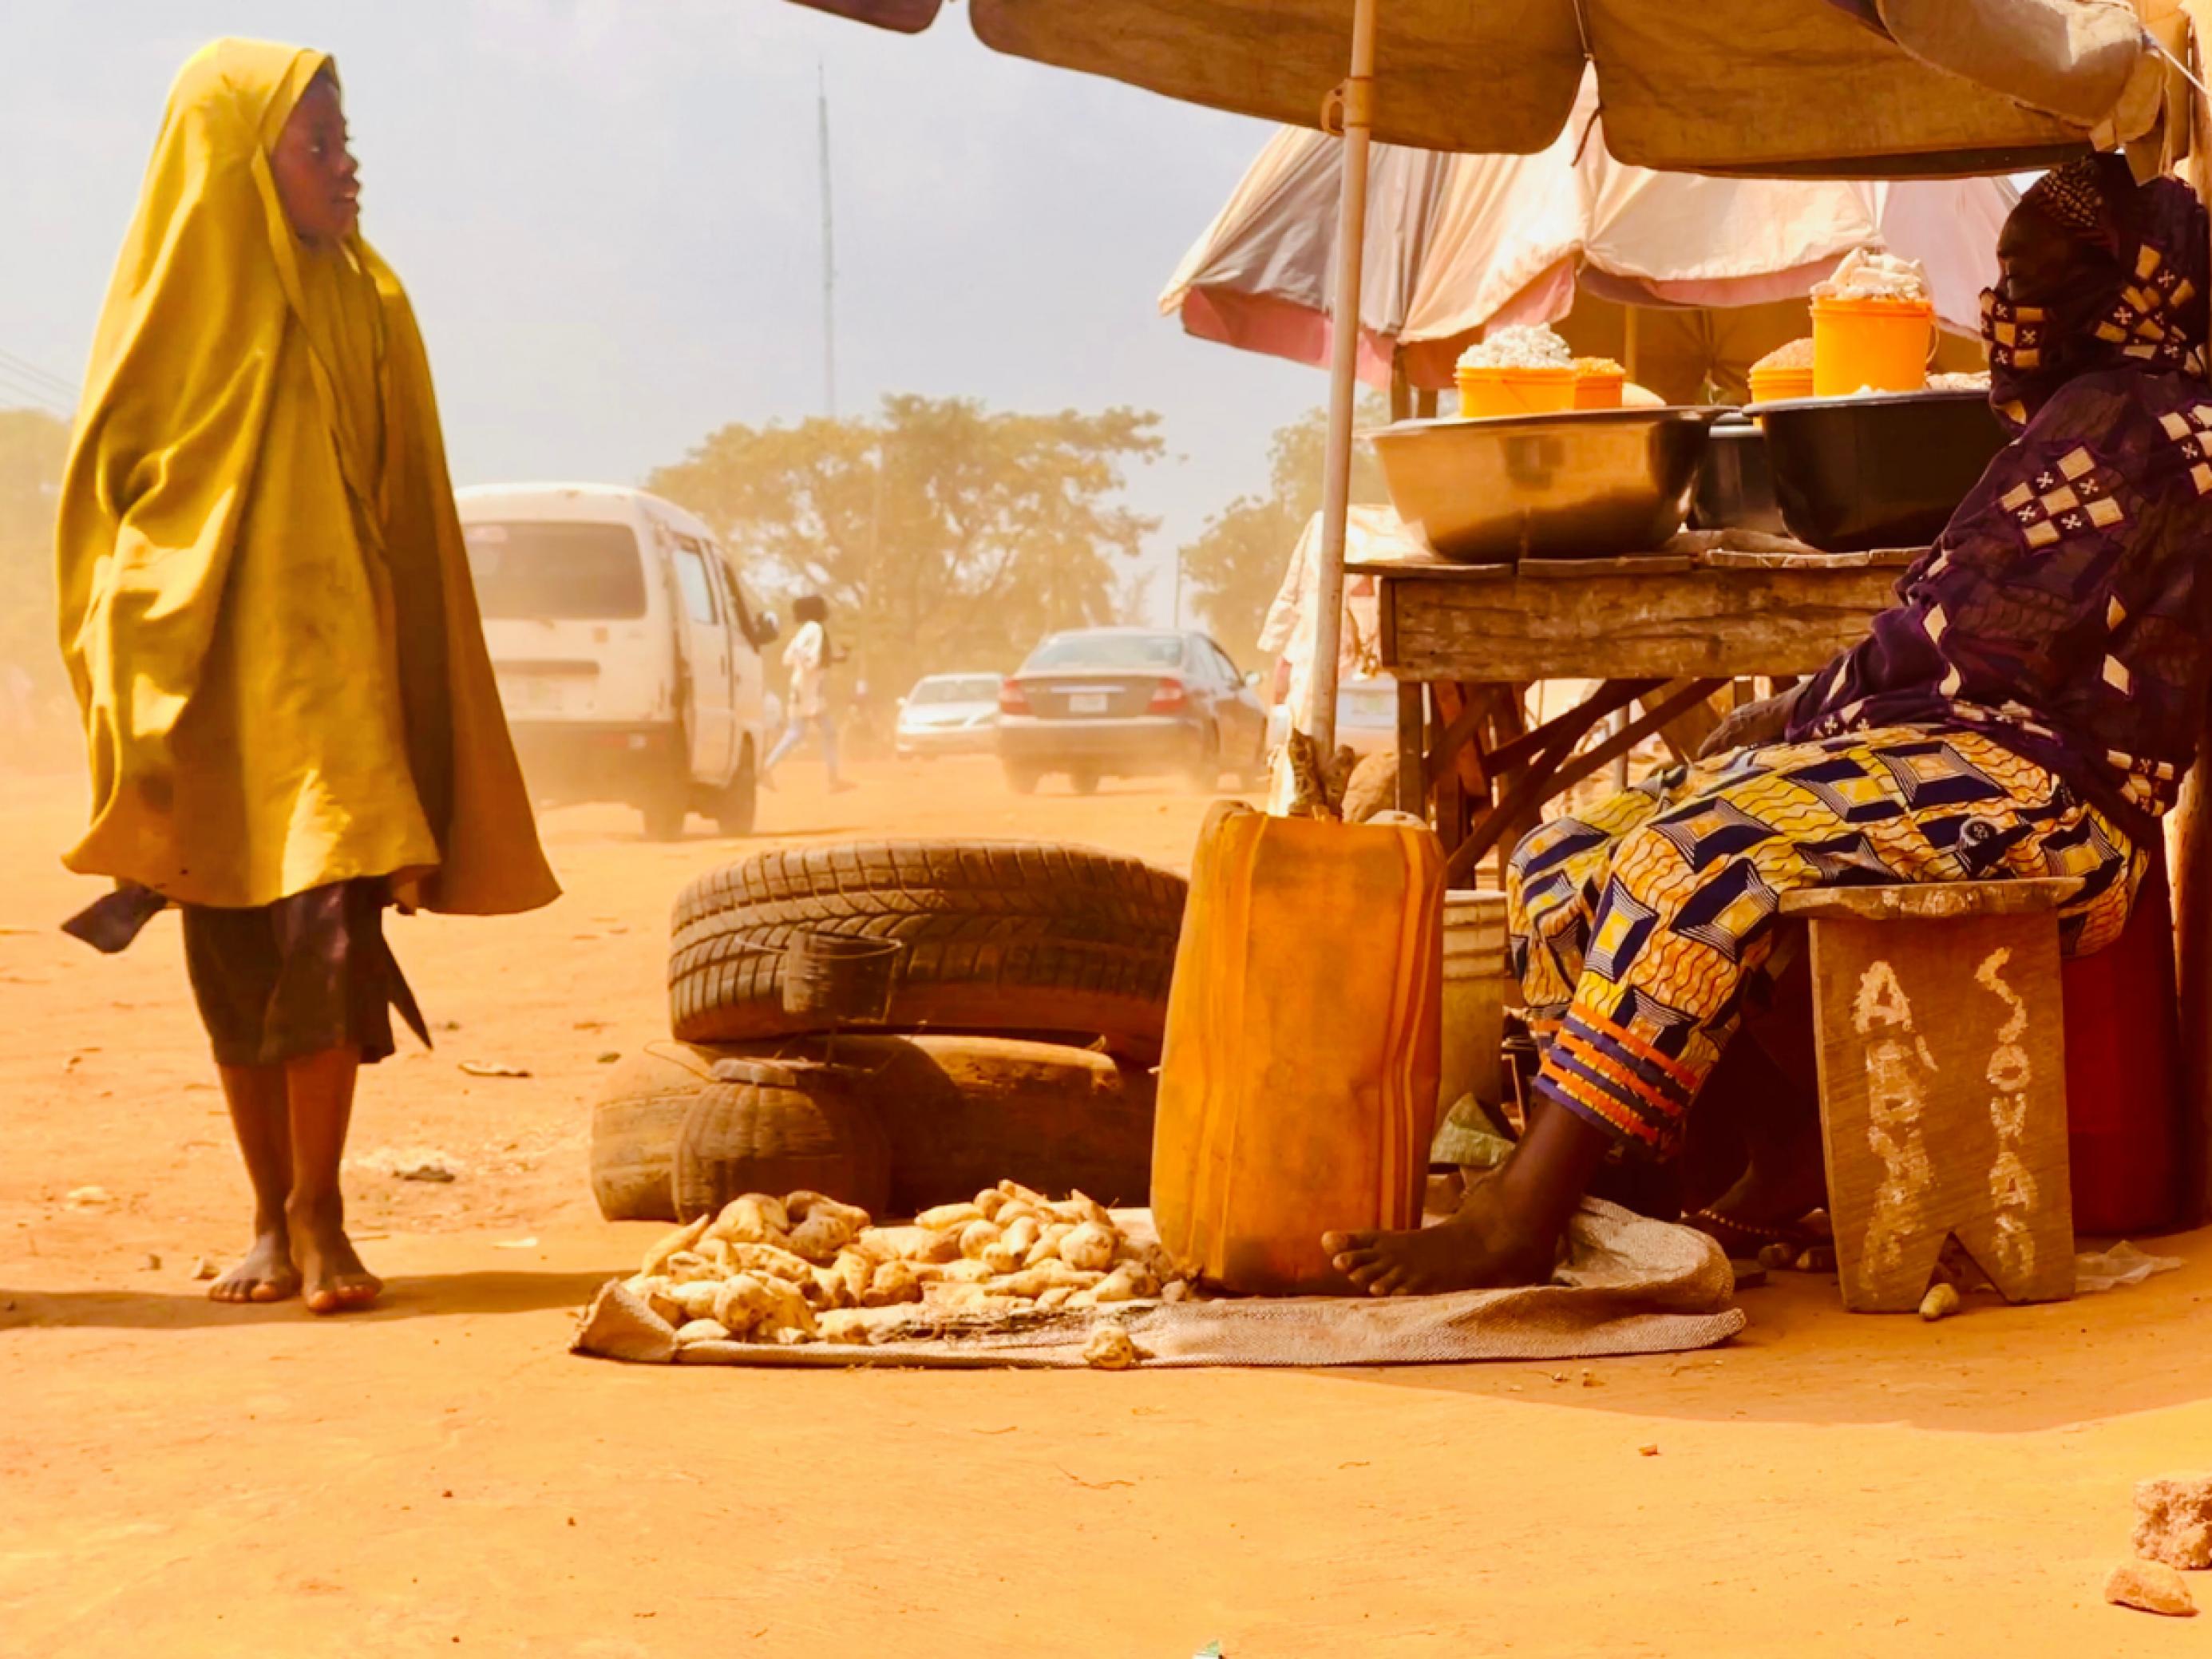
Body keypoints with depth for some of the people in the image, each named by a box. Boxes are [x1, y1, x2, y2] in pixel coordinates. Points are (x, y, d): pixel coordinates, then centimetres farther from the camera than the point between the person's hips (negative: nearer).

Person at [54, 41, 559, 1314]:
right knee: (236, 965, 4)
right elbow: (103, 495, 4)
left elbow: (409, 514, 9)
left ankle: (318, 1212, -5)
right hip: (203, 672, 0)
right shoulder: (170, 307, 2)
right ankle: (276, 1220, 15)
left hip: (327, 659, 0)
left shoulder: (368, 306, 6)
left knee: (328, 933, -13)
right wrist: (133, 706, -4)